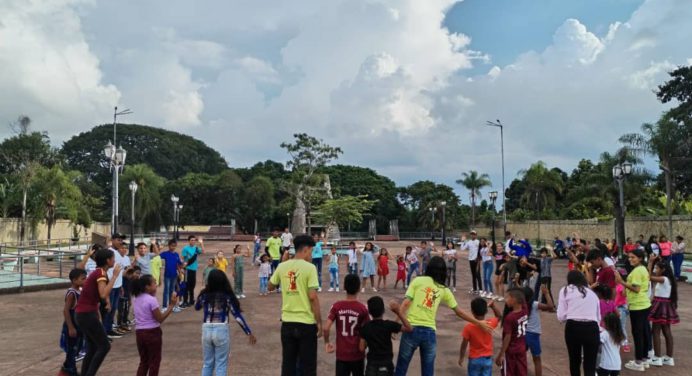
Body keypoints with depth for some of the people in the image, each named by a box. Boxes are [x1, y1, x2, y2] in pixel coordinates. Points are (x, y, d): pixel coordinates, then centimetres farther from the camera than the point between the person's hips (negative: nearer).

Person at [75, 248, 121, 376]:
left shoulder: (98, 272, 11)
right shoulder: (101, 273, -16)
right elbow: (103, 295, -30)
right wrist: (115, 275, -25)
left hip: (84, 313, 9)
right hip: (87, 314, -9)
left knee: (93, 348, 15)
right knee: (104, 346, -3)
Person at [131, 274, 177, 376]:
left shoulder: (136, 298, 5)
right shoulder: (152, 300, -18)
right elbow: (160, 319, -16)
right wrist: (172, 305, -15)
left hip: (139, 332, 7)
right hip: (152, 332, -7)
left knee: (143, 361, 18)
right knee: (154, 361, 9)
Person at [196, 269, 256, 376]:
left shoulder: (204, 295, -3)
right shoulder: (227, 296, -11)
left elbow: (196, 307, 19)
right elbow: (237, 316, -9)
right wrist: (249, 333, -5)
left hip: (207, 330, 3)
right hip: (221, 331, -3)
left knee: (207, 363, 18)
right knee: (221, 364, 8)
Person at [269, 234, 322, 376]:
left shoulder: (282, 266, 2)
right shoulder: (309, 268, -12)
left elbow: (271, 287, 17)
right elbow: (313, 297, -16)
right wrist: (319, 322, -8)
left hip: (287, 322, 5)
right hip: (306, 323, -5)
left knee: (287, 364, 14)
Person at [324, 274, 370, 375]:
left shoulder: (337, 306, -8)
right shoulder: (362, 308, -10)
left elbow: (326, 328, -12)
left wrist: (327, 342, 4)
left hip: (341, 354, 0)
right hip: (357, 354, 0)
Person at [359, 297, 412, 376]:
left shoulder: (365, 327, -4)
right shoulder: (389, 325, -11)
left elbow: (362, 348, -4)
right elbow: (409, 328, -4)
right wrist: (398, 312, -8)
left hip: (371, 365, 2)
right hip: (386, 365, -1)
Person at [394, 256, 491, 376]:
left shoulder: (418, 281, 2)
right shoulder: (444, 290, 10)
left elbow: (405, 304, -7)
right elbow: (459, 312, 16)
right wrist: (479, 323, 27)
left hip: (412, 328, -2)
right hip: (430, 332, 2)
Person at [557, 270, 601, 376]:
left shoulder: (565, 290, 10)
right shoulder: (592, 293, 22)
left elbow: (561, 316, 3)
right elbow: (599, 317, 18)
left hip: (573, 327, -2)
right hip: (592, 328, 2)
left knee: (574, 360, 20)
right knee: (590, 364, 6)